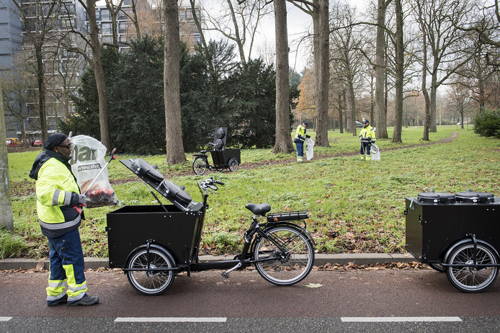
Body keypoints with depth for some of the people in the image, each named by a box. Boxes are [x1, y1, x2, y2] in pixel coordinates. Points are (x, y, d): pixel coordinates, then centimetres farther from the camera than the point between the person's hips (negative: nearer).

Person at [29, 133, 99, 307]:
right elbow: (45, 193, -32)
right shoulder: (53, 167, -20)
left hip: (57, 222, 11)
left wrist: (76, 198, 16)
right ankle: (77, 294, 9)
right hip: (61, 223, -11)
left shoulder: (57, 164, 14)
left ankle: (55, 294, 28)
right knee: (73, 257, -2)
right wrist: (73, 198, -27)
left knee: (58, 258, 17)